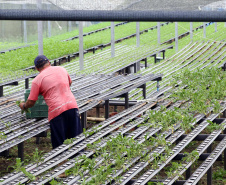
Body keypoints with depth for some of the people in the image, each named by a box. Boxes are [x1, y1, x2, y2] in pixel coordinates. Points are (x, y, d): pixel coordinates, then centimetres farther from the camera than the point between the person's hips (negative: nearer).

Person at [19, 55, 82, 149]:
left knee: (59, 144, 4)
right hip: (72, 105, 4)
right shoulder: (61, 69, 16)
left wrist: (23, 106, 25)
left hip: (56, 111, -4)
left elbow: (31, 102, 4)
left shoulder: (37, 80, 3)